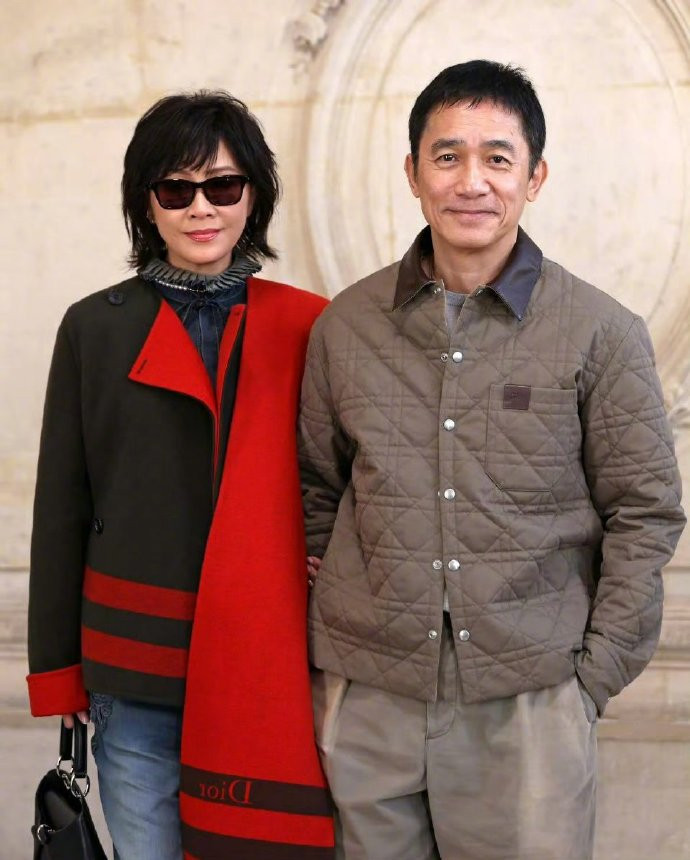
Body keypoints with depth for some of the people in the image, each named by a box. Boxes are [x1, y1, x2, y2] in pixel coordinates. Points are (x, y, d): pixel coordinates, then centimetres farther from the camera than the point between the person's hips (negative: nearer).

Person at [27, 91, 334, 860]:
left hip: (269, 667, 0)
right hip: (136, 668, 0)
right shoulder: (95, 328, 5)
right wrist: (57, 666, 5)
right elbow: (62, 505, 7)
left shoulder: (308, 329, 4)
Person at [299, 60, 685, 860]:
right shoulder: (344, 328, 5)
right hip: (366, 699, 2)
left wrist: (594, 675, -2)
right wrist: (330, 634, 9)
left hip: (529, 701, -2)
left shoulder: (601, 334, -3)